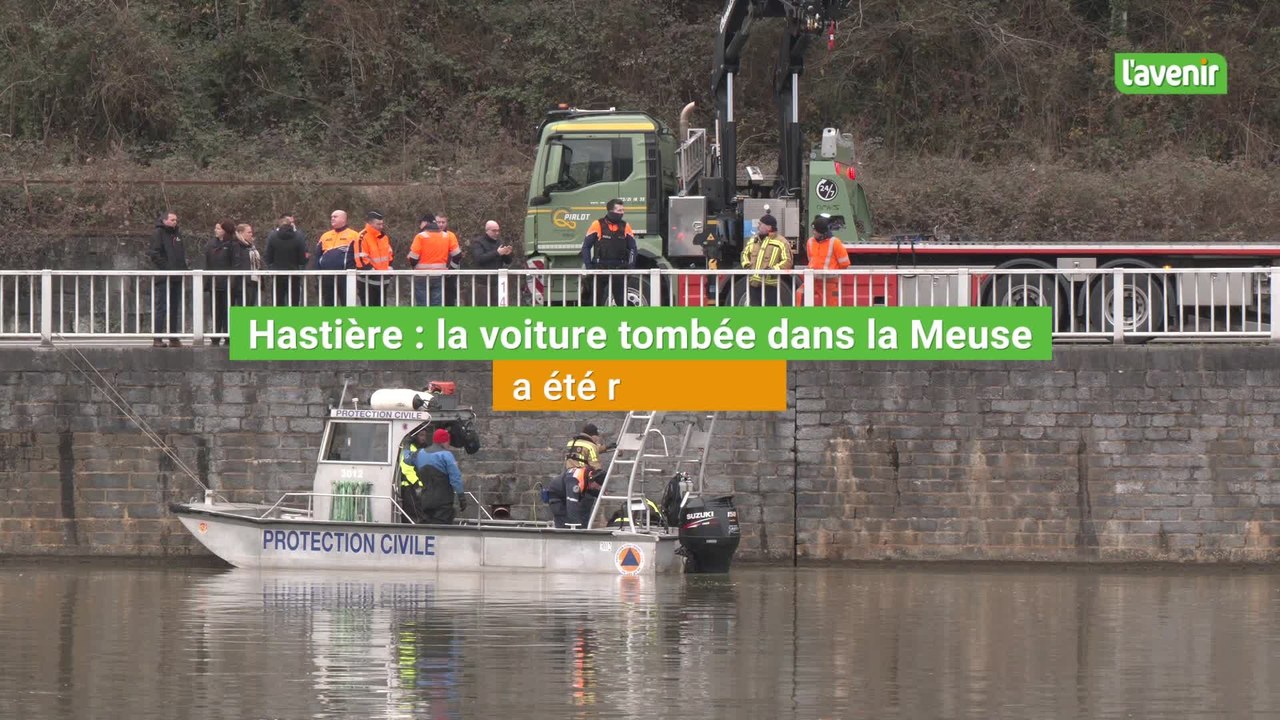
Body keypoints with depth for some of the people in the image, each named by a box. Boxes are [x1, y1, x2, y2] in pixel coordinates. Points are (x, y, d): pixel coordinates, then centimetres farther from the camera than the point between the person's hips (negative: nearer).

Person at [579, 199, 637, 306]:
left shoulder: (625, 227, 6)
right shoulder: (598, 225, -3)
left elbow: (632, 248, 10)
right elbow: (586, 247, 0)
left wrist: (631, 267, -4)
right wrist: (588, 266, -8)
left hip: (619, 269, 2)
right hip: (600, 268, -2)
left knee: (622, 300, 1)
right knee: (595, 300, 2)